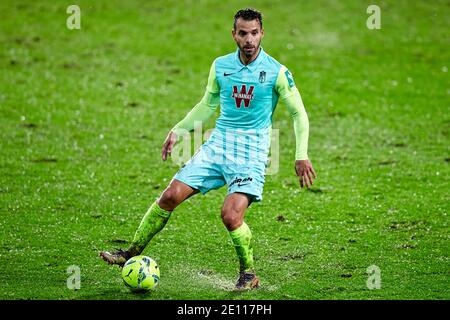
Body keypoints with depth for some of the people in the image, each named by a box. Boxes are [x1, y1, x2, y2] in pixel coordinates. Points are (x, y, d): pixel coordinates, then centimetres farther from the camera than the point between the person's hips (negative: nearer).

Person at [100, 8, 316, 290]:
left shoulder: (277, 72, -8)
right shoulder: (220, 66, 5)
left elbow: (299, 114, -1)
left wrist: (302, 156, -8)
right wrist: (178, 131, 16)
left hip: (252, 154, -4)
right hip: (217, 145, 4)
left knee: (231, 215, -22)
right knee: (171, 195, -5)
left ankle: (249, 274, 1)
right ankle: (132, 253, 9)